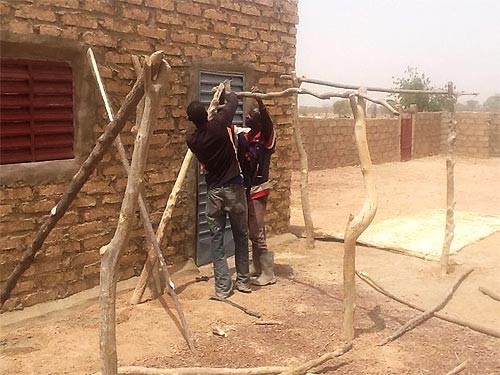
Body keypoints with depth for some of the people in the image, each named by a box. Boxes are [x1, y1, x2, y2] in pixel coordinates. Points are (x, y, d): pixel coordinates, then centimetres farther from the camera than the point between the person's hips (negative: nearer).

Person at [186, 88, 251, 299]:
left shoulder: (192, 141, -4)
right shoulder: (219, 125, -12)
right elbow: (233, 102, 5)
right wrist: (227, 93, 27)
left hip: (214, 192, 1)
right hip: (234, 188, -1)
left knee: (217, 240, 8)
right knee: (241, 236, 13)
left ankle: (223, 287, 5)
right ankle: (243, 281, 22)